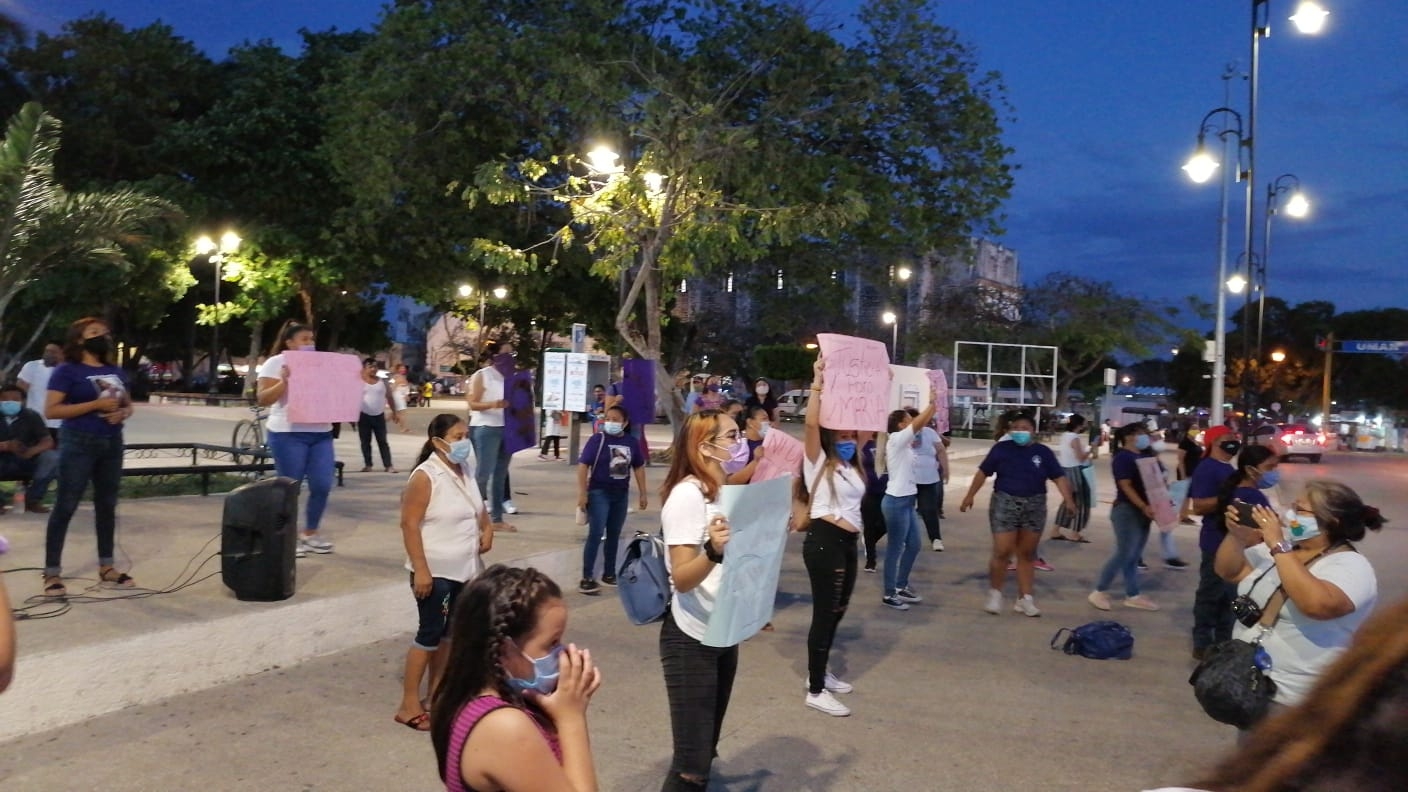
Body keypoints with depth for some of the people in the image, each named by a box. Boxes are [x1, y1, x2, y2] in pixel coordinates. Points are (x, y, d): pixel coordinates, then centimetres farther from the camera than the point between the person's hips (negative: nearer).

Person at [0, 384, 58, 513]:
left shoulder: (32, 416, -3)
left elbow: (48, 442, -12)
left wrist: (31, 451, -34)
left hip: (27, 462, 1)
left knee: (53, 457, -26)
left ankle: (32, 499, -8)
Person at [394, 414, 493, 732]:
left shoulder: (465, 470, 6)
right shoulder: (425, 476, -18)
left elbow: (478, 507, 21)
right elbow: (409, 524, -19)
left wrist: (487, 529, 1)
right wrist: (420, 569, -22)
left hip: (464, 569, 8)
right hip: (436, 571, -7)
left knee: (448, 632, 15)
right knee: (430, 632, -3)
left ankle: (436, 692, 28)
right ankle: (409, 705, 6)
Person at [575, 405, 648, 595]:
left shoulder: (631, 442, 1)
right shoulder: (597, 439, -11)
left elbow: (639, 467, 11)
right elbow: (583, 465, -13)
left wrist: (643, 494, 12)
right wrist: (582, 493, -18)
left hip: (621, 494, 5)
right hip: (599, 492, -5)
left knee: (614, 535, 14)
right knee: (596, 534, -9)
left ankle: (609, 573, 27)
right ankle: (587, 578, -7)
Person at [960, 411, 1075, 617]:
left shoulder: (1043, 452, 2)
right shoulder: (1001, 448, -3)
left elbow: (1059, 477, -1)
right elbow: (983, 472, 2)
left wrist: (1068, 499, -16)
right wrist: (970, 496, 0)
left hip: (1034, 506, 3)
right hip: (1005, 503, -2)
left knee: (1027, 554, 10)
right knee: (1002, 552, -7)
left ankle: (1025, 598, 18)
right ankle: (995, 592, 14)